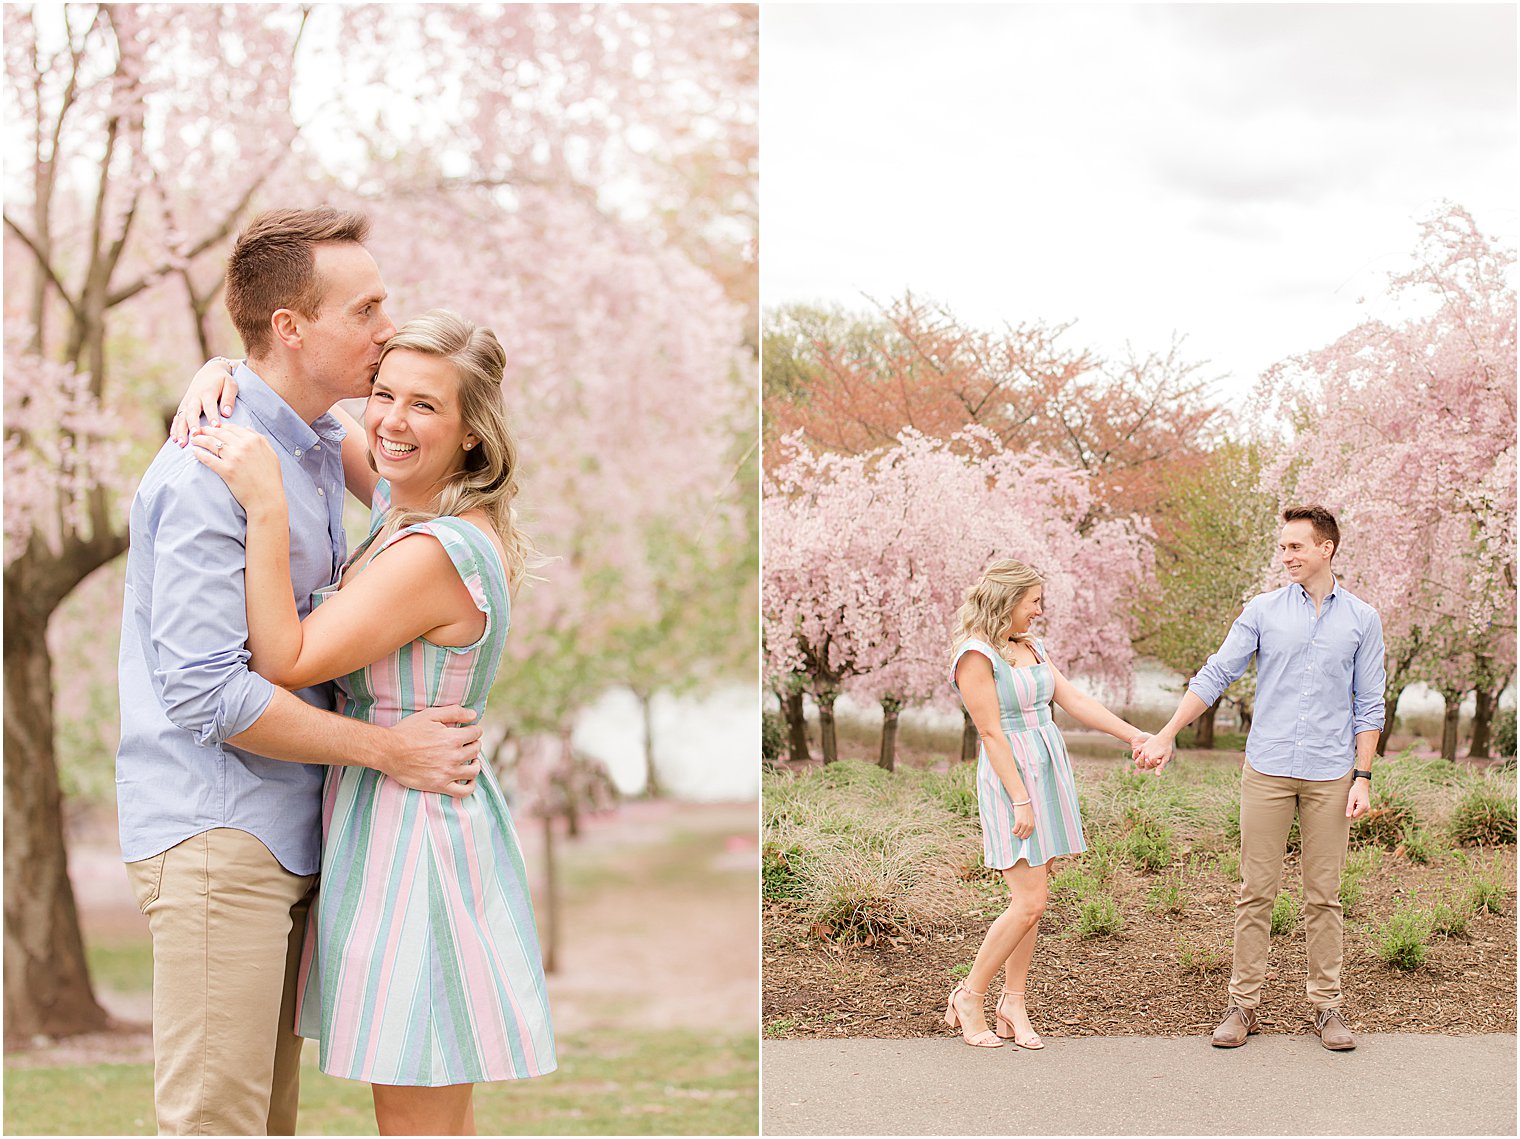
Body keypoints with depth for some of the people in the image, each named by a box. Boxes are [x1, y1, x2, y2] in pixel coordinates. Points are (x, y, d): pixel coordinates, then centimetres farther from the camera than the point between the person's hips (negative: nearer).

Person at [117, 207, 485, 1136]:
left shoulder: (320, 446, 13)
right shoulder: (210, 470, -17)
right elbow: (204, 692, -22)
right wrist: (388, 750, -17)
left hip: (287, 832, 9)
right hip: (214, 829, -9)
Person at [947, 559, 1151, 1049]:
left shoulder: (1030, 646, 13)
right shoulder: (976, 655, -12)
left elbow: (1074, 701, 12)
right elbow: (991, 733, -15)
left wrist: (1132, 734, 4)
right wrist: (1020, 800, -17)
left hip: (1049, 772, 8)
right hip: (1011, 776, -8)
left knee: (1031, 900, 8)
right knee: (1029, 902, -10)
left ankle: (1013, 1006, 15)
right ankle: (969, 997, 6)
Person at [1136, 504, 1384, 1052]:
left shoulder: (1361, 618, 5)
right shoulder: (1263, 611, 4)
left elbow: (1369, 704, 6)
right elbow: (1215, 675, 3)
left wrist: (1362, 777, -1)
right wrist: (1166, 735, -2)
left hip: (1330, 775, 0)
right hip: (1267, 771, 0)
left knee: (1324, 896, 5)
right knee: (1256, 893, 2)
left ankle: (1327, 1005, 13)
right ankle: (1243, 1003, 8)